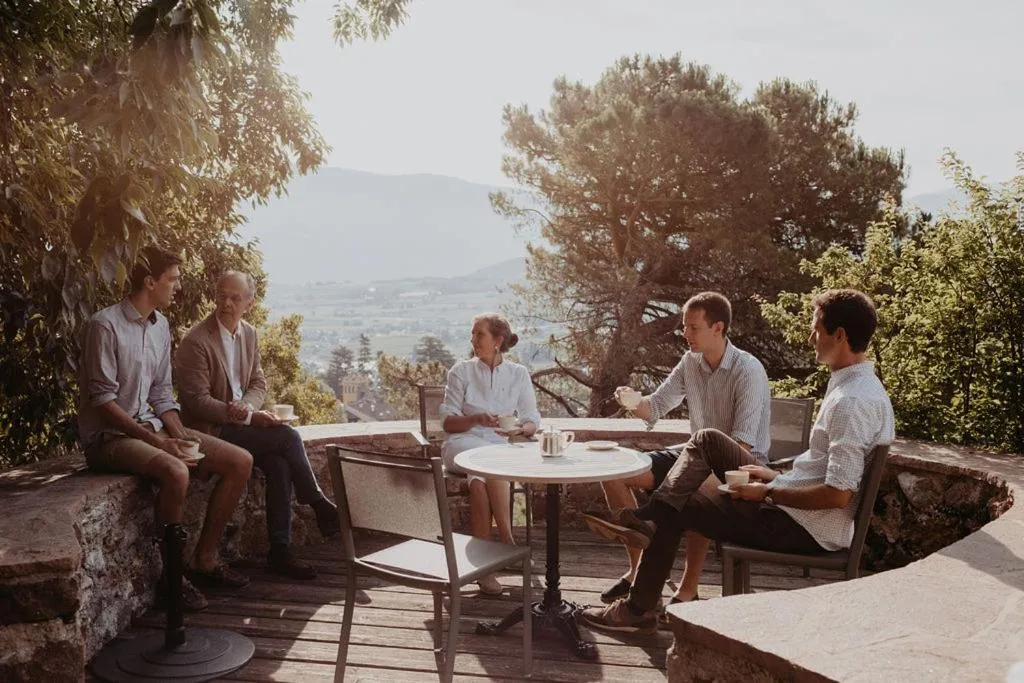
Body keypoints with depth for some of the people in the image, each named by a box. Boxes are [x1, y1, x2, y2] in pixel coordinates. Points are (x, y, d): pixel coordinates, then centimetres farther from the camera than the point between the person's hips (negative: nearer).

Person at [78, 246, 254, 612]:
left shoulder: (161, 326, 10)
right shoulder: (105, 325, -15)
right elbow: (102, 400, -18)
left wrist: (179, 435, -4)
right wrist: (156, 441, -22)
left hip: (151, 427, 8)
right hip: (109, 435, -8)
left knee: (240, 462, -6)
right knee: (175, 472, -37)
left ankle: (204, 558, 5)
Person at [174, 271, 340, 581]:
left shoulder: (249, 334, 8)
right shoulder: (196, 342, -14)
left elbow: (259, 383, 12)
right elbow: (198, 401, -17)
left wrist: (246, 406, -12)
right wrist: (249, 416, -23)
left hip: (241, 421, 6)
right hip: (210, 430, -6)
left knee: (280, 464, -21)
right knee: (288, 436, -21)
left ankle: (280, 552, -14)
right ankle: (320, 506, -2)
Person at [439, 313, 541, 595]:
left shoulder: (518, 374, 11)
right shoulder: (461, 371, 7)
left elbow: (532, 421, 9)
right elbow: (448, 421, 3)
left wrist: (521, 429, -14)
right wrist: (476, 419, -16)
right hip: (463, 443, -1)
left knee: (479, 481, -35)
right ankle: (507, 540, -30)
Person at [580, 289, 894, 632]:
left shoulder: (851, 402, -25)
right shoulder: (862, 386, 9)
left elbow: (838, 495, -29)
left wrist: (768, 493, -17)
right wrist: (777, 476, 9)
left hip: (806, 528, -10)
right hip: (808, 518, 10)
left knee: (675, 509, 3)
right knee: (708, 440, 10)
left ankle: (638, 610, 17)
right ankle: (650, 516, 3)